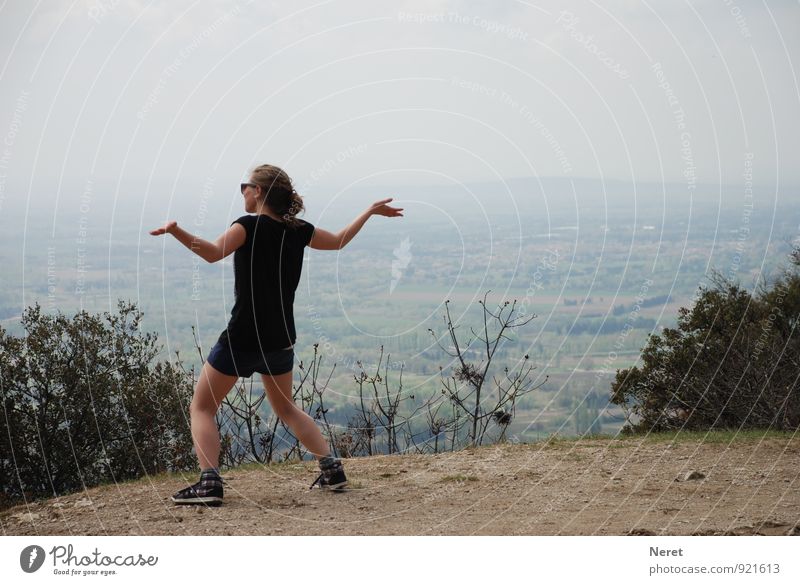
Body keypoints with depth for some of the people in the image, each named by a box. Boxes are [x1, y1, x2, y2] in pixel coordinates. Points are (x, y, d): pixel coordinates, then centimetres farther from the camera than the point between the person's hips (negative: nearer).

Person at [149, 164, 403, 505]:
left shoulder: (249, 226, -11)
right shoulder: (299, 231, 6)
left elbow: (214, 252, -30)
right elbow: (339, 241, 24)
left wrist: (176, 232, -40)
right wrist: (371, 211, 36)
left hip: (242, 339, -6)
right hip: (281, 341, 6)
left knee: (201, 407, 4)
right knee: (285, 407, 26)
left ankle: (209, 483, -11)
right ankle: (332, 469, 19)